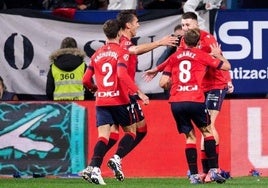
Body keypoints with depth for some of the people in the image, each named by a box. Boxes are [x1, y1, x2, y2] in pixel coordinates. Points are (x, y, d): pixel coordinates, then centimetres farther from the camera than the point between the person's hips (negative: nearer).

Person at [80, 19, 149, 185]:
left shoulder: (97, 55, 11)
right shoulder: (122, 52, -4)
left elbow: (86, 80, 13)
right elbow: (122, 75, -20)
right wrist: (138, 92, -20)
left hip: (101, 101, 4)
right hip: (120, 100, -4)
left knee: (103, 136, -2)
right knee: (131, 132, 13)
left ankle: (94, 168, -22)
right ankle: (117, 159, -10)